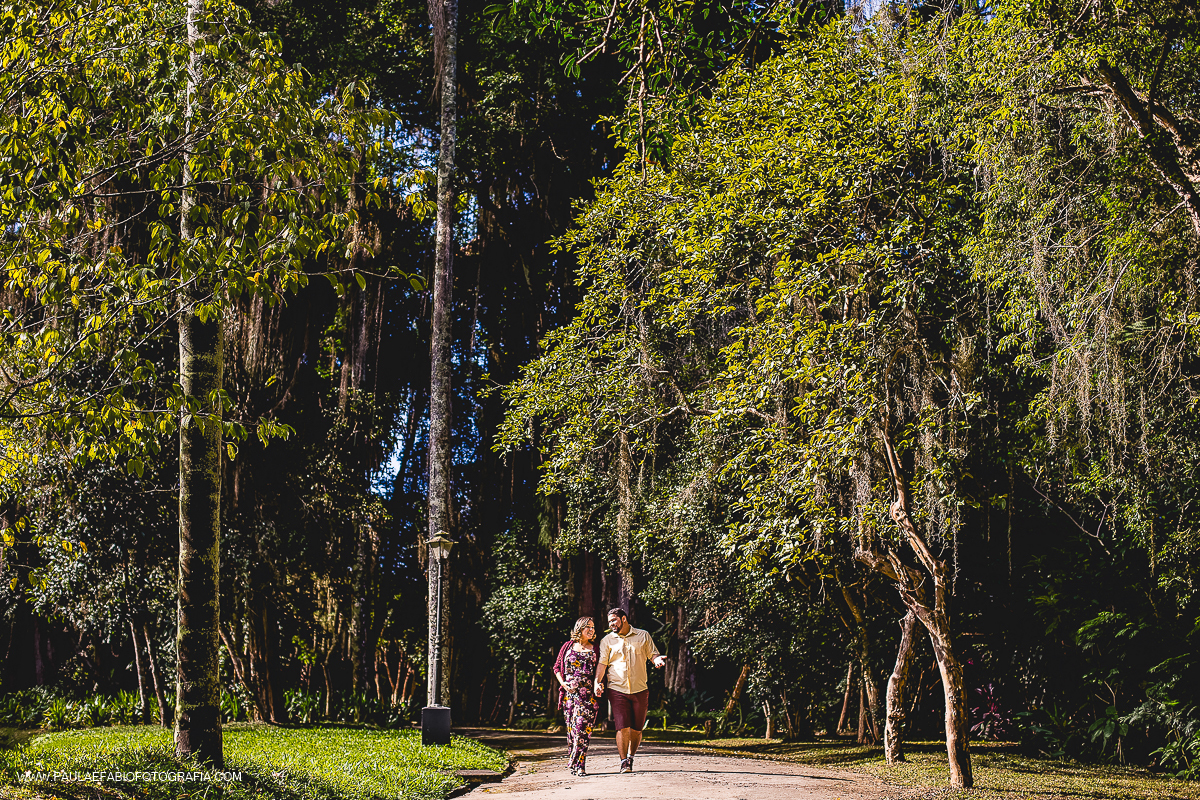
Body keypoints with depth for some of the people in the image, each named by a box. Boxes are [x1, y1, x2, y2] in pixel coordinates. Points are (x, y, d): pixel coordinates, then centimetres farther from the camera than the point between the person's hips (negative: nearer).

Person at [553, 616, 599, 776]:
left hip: (588, 693, -1)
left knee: (582, 726, -13)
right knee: (571, 728, 1)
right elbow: (557, 667, 15)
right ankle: (576, 764, 10)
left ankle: (578, 764, -11)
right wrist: (563, 683, -1)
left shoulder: (595, 649, 10)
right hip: (569, 692, 1)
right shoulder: (568, 647, 11)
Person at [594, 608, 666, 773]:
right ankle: (624, 762, -3)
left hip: (640, 690, 1)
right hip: (617, 690, -1)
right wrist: (598, 682, -14)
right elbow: (602, 663, 2)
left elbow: (653, 654, 11)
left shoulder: (643, 636, 9)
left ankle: (631, 756, 27)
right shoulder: (607, 641, 8)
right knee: (622, 727, -10)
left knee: (636, 729, 5)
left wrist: (657, 659, -13)